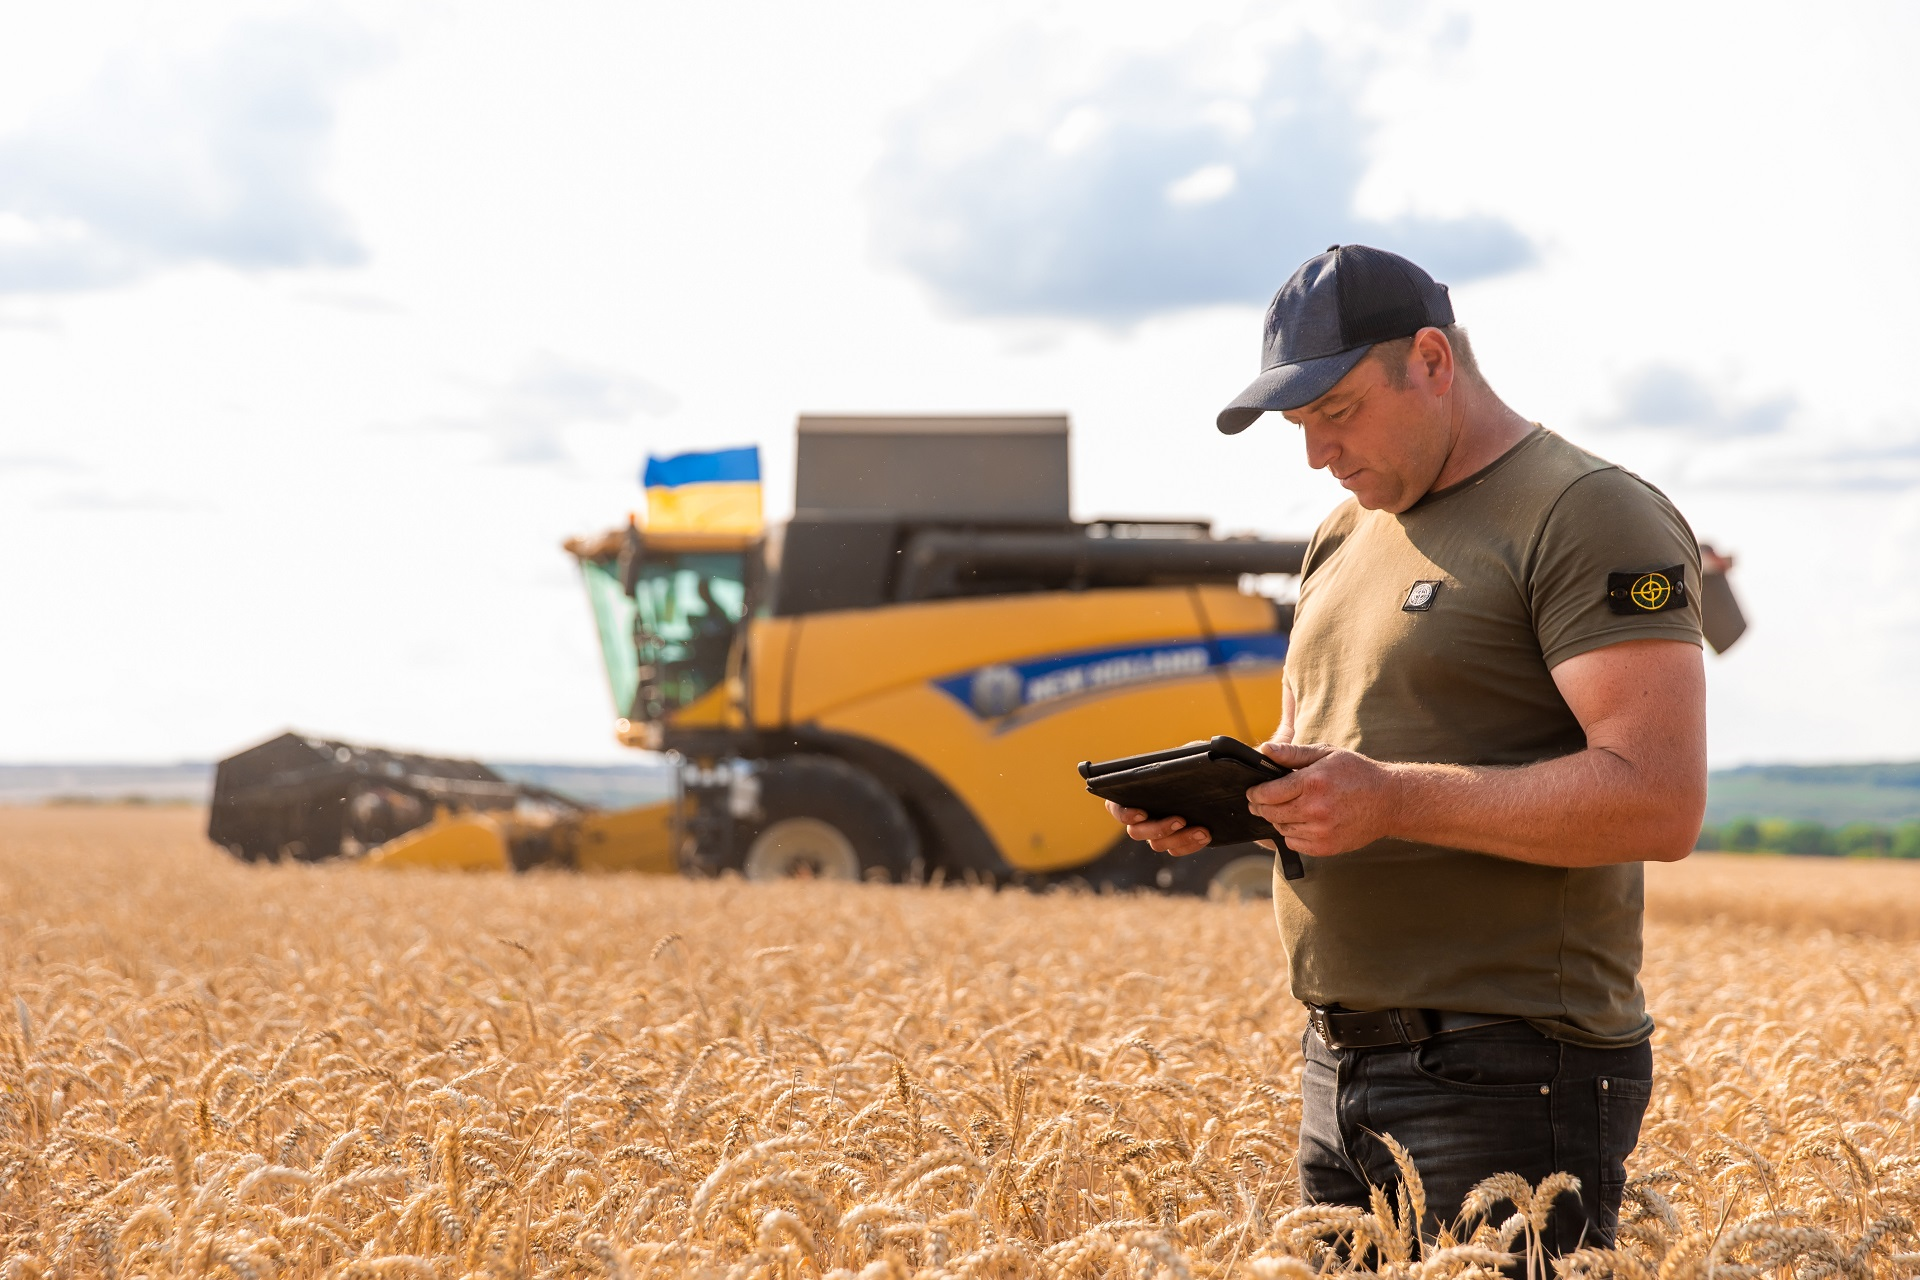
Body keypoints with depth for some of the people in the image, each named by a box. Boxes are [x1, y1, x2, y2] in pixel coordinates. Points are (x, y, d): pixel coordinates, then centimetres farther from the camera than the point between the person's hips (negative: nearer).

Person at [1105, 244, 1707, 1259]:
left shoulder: (1592, 519, -10)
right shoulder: (1345, 537, 18)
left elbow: (1660, 802, -20)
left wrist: (1393, 800, -24)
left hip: (1507, 1081, -8)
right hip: (1341, 1063, 8)